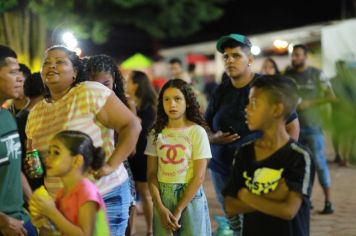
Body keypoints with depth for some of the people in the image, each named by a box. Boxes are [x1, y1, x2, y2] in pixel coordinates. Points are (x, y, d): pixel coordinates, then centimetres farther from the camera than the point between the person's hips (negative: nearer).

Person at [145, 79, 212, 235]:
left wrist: (178, 210, -12)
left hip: (190, 197, -3)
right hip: (162, 196, 3)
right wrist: (160, 207, -10)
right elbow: (151, 173, 3)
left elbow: (199, 176, -9)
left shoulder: (197, 131, -6)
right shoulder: (156, 132, 3)